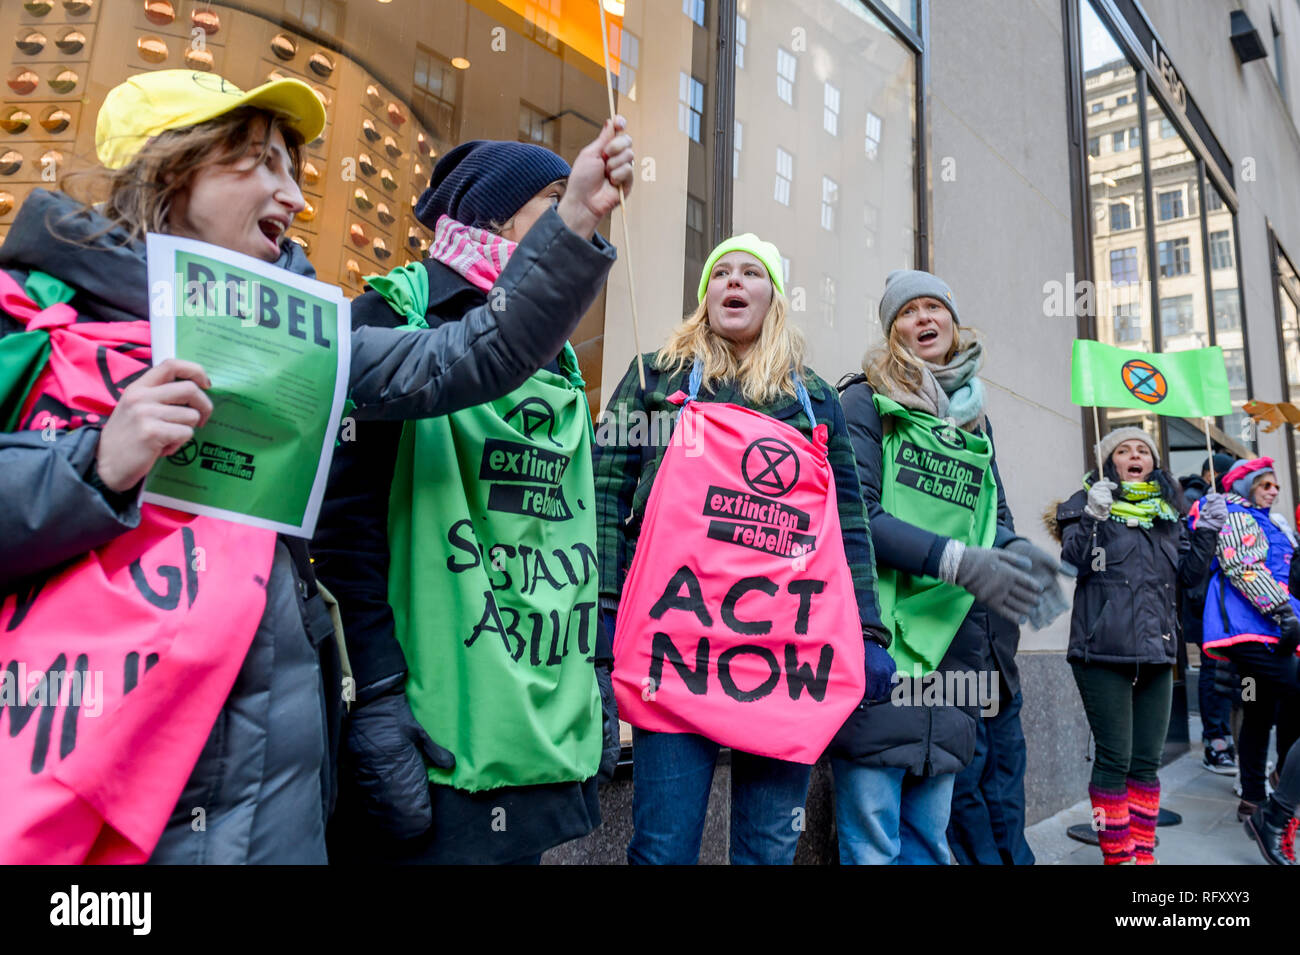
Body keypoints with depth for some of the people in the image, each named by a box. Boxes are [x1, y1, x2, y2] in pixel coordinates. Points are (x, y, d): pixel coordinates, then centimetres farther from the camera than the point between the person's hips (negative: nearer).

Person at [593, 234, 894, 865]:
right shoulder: (658, 377, 13)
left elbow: (850, 524, 17)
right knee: (664, 847, 0)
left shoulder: (817, 401, 19)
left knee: (771, 848, 10)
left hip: (792, 655, 3)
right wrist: (600, 611, -5)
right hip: (679, 643, -2)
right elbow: (608, 495, 5)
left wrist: (868, 636, 11)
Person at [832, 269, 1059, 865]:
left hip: (949, 650, 6)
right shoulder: (869, 401, 1)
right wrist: (959, 562, -17)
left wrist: (1016, 554, -3)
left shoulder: (973, 417, 20)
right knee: (872, 847, -2)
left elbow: (996, 517, 21)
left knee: (929, 842, 15)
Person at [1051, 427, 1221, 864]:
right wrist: (1092, 517, -24)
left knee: (1147, 762, 11)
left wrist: (1208, 532, 2)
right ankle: (1117, 855, 10)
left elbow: (1190, 574, 15)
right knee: (1115, 758, -3)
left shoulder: (1168, 512, 17)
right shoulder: (1089, 502, 1)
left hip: (1156, 653, 5)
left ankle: (1143, 852, 22)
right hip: (1104, 652, -5)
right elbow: (1075, 561, -11)